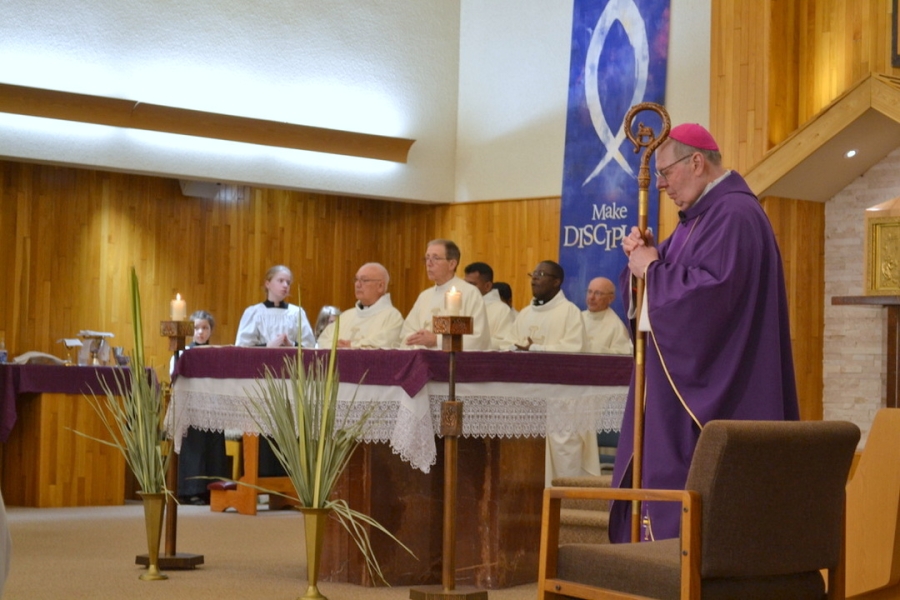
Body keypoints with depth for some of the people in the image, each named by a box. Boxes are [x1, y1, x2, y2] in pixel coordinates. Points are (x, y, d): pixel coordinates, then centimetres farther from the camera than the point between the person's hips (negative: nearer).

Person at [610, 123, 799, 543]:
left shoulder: (734, 216, -15)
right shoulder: (700, 216, 18)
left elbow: (709, 291, -27)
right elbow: (673, 277, 21)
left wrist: (652, 268, -14)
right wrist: (647, 254, 1)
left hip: (707, 390, -11)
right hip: (680, 380, 11)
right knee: (656, 474, 10)